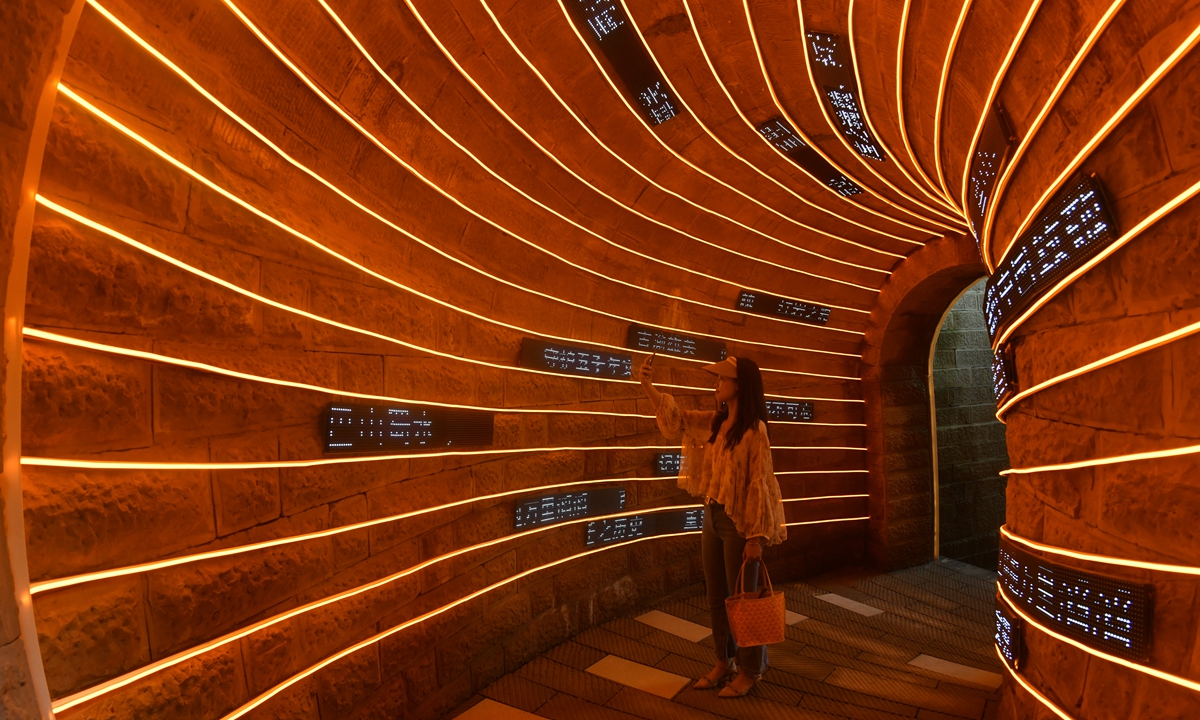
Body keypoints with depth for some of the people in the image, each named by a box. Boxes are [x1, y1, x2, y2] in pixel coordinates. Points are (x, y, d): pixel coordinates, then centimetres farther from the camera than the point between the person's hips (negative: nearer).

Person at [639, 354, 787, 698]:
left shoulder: (754, 430, -17)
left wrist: (756, 536, -18)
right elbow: (677, 418, 11)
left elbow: (759, 484, -17)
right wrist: (648, 385, -1)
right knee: (716, 597, 17)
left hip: (739, 522, -7)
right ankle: (724, 661, 34)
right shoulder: (715, 421, 5)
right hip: (711, 516, 7)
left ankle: (749, 670, 25)